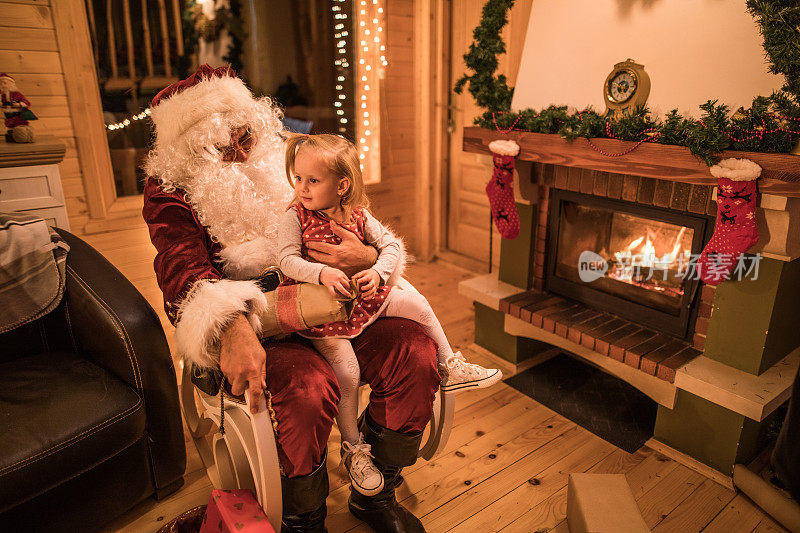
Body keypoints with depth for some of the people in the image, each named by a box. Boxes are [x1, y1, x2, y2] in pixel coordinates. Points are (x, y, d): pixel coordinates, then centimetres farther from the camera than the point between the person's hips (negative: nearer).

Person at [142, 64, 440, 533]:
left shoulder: (276, 165, 14)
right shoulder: (171, 189, 1)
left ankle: (375, 493, 8)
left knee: (417, 351, -14)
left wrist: (367, 256, -15)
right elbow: (184, 268, -19)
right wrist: (231, 328, -41)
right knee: (309, 386, -35)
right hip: (242, 322, -4)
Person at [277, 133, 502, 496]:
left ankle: (449, 368, 19)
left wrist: (377, 272, -22)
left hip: (363, 295, 4)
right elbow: (288, 260, -18)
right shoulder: (295, 216, -10)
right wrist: (323, 273, -35)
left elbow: (392, 246, -2)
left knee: (416, 303, 0)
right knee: (347, 373, -14)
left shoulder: (358, 215, -1)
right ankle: (353, 449, 9)